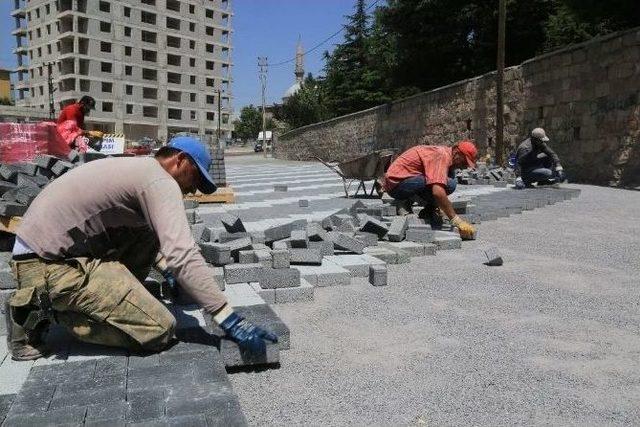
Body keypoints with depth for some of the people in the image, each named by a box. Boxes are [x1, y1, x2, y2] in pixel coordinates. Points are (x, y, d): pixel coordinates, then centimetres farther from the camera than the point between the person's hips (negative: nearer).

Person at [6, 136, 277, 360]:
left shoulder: (136, 168, 17)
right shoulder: (161, 181, -12)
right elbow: (184, 256, -24)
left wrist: (165, 267, 31)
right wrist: (230, 321, -24)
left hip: (50, 247, 10)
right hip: (51, 265, -10)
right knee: (159, 330, -14)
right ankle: (46, 308, -5)